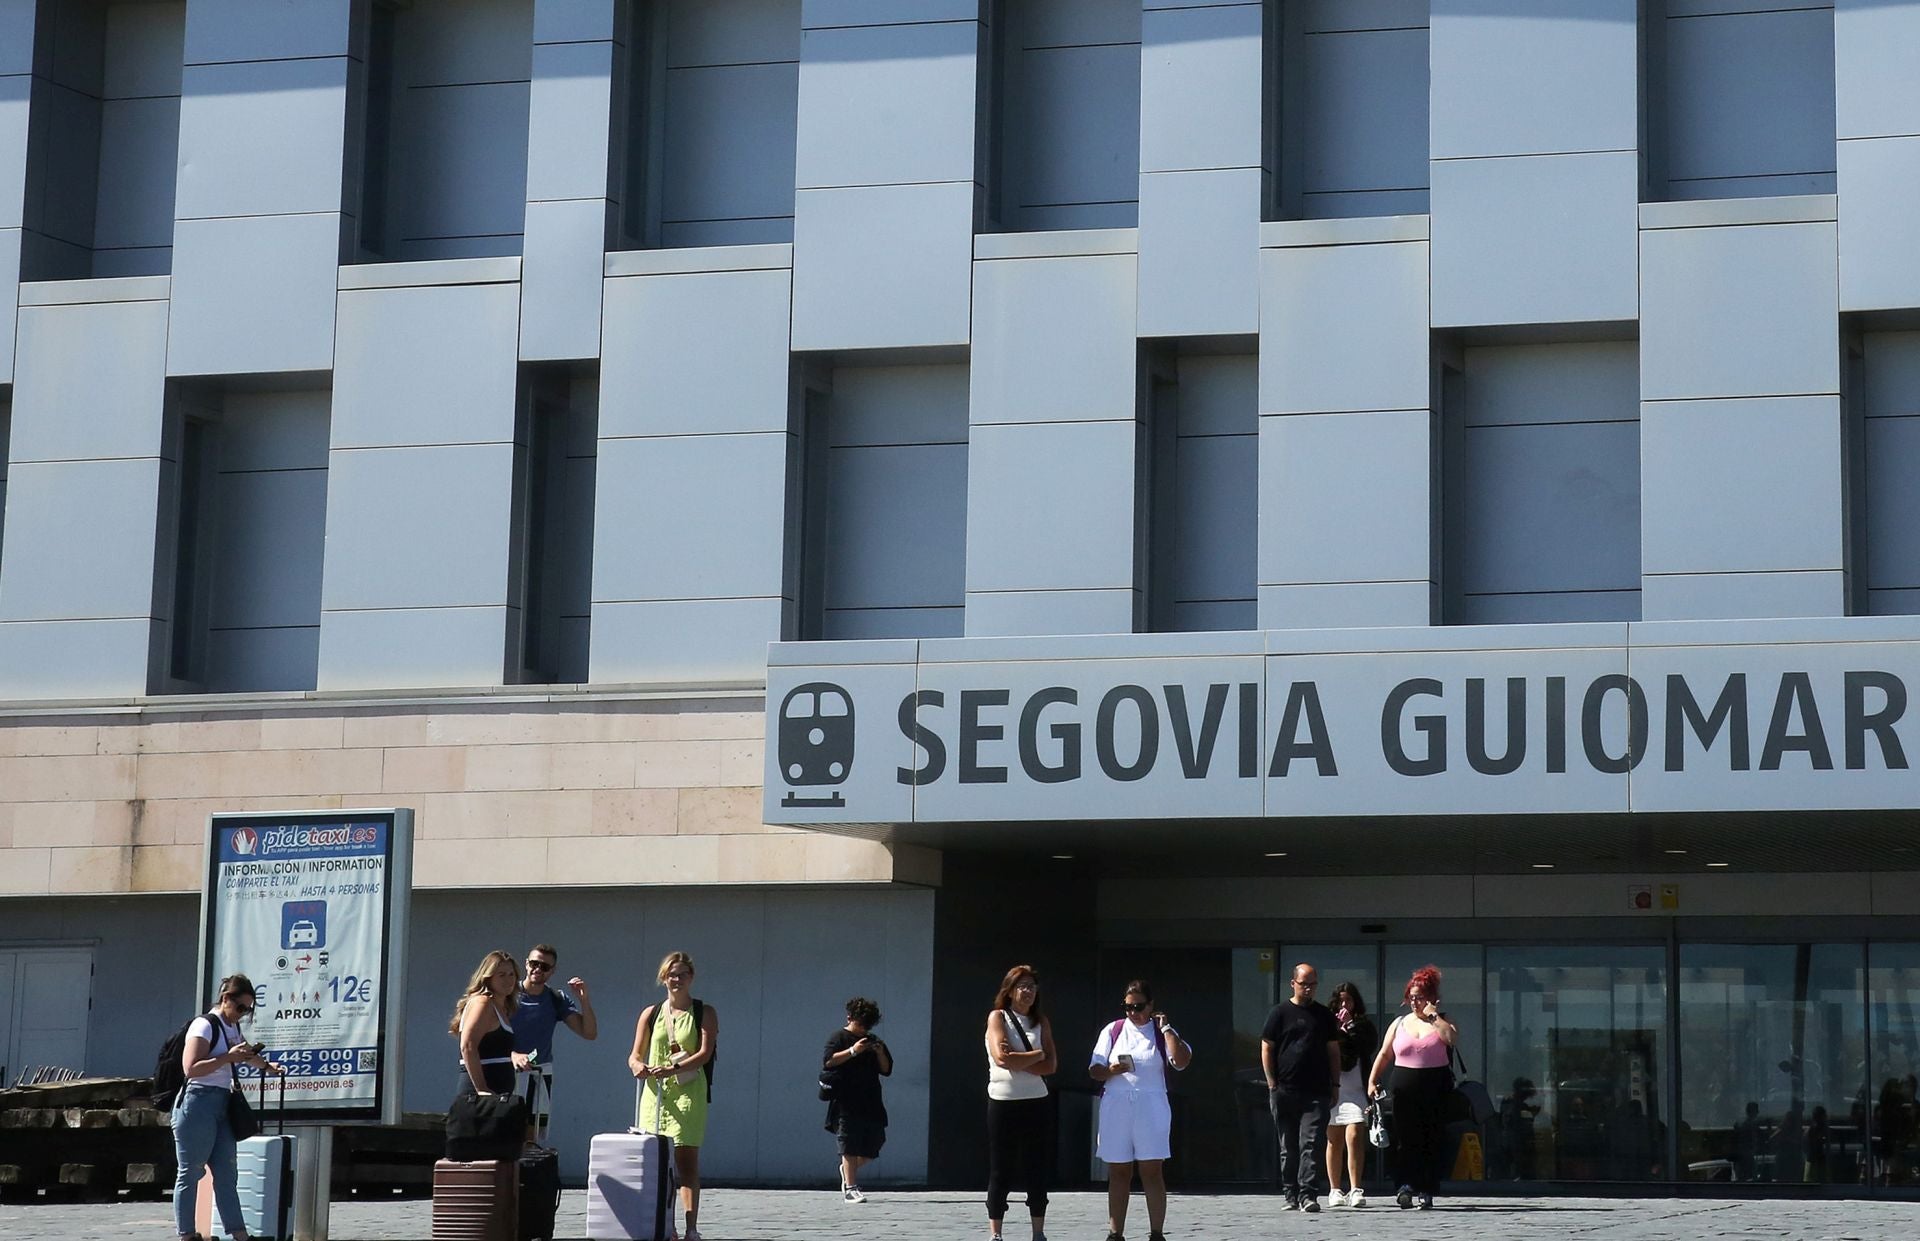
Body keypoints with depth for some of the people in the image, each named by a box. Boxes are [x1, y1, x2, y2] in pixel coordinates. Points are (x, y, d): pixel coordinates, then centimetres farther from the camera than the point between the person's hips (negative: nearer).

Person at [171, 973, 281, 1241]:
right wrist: (228, 1057, -21)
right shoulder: (205, 1026, -10)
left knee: (227, 1173, 6)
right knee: (190, 1174, -3)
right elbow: (190, 1068, -21)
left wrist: (266, 1066, 37)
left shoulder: (232, 1028, 17)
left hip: (221, 1106, 9)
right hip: (197, 1103, -9)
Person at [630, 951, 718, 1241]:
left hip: (689, 1092, -3)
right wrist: (638, 1066, -13)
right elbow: (635, 1055, 12)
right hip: (655, 1092, 3)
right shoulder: (651, 1014, 14)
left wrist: (673, 1069, -23)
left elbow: (705, 1053, -8)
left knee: (686, 1159, -10)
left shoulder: (704, 1013, 5)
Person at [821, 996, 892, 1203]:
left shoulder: (872, 1041, 19)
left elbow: (887, 1070, 17)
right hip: (846, 1103, -6)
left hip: (871, 1104, 6)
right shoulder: (838, 1038, 2)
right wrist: (853, 1051, -19)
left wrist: (880, 1054, -2)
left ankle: (847, 1170, 30)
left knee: (873, 1145, 6)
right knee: (849, 1146, -9)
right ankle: (850, 1188, -8)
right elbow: (828, 1062, -14)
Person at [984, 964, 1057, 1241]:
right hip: (1003, 1103, -3)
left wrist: (1017, 1061, -13)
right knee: (1000, 1171, 1)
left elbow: (1051, 1065, -1)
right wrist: (1037, 1055, -6)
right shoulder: (997, 1017, -1)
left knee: (1037, 1170, 5)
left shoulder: (1041, 1021, 10)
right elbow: (1002, 1057, -16)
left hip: (1037, 1103, 3)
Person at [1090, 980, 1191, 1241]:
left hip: (1151, 1107, -1)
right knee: (1118, 1173, 4)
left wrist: (1166, 1028, -8)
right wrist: (1111, 1070, -13)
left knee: (1152, 1171, -2)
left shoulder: (1162, 1032, 6)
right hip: (1116, 1106, 1)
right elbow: (1095, 1070, 8)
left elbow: (1181, 1061, -11)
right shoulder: (1112, 1031, 9)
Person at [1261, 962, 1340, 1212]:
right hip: (1285, 1092, 0)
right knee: (1288, 1147, 7)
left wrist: (1335, 1085, 8)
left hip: (1317, 1092, 0)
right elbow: (1266, 1049, 4)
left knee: (1311, 1145, -9)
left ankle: (1308, 1195, -12)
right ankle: (1292, 1195, 14)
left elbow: (1333, 1051, 15)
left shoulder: (1323, 1014, 11)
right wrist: (1272, 1085, -2)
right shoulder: (1280, 1012, 5)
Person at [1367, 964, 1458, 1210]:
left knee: (1432, 1142, 0)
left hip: (1435, 1090, -1)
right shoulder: (1399, 1023, 13)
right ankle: (1407, 1184, -15)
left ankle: (1427, 1192, 4)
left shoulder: (1441, 1022, 6)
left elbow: (1452, 1036, -17)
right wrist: (1372, 1081, 3)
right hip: (1405, 1090, 1)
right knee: (1406, 1139, -10)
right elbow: (1384, 1054, 12)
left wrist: (1433, 1016, -11)